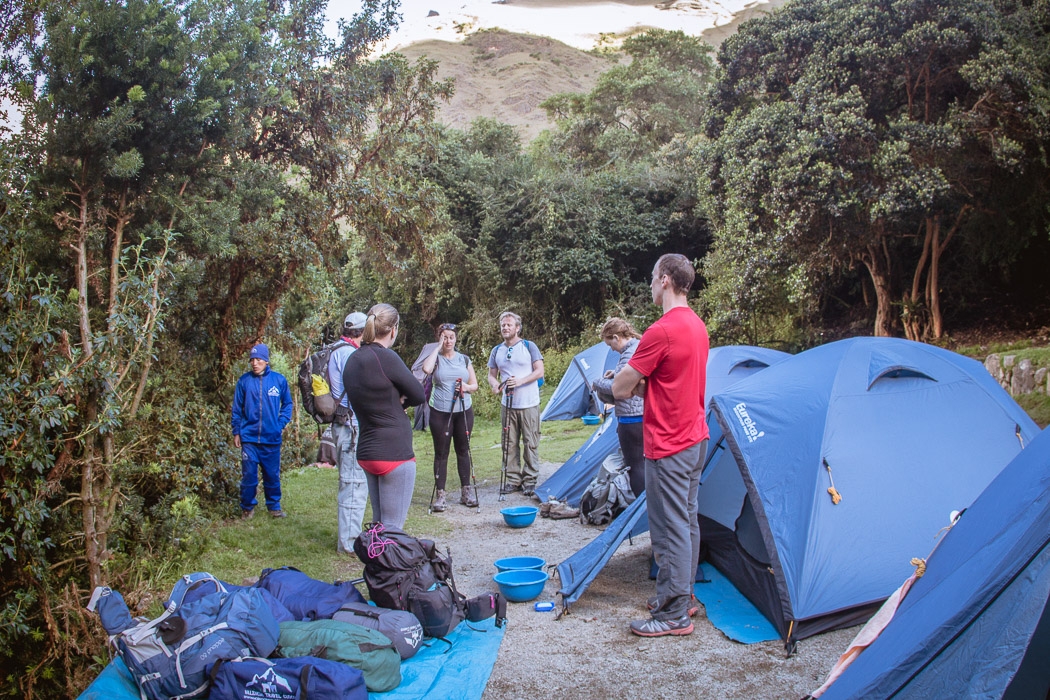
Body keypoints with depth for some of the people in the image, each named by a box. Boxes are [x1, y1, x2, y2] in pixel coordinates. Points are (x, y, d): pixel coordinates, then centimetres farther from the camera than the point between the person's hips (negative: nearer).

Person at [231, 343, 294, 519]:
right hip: (249, 437, 0)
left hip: (272, 438, 0)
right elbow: (237, 409, 6)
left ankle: (274, 506, 24)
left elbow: (287, 404, 10)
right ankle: (247, 507, 19)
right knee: (248, 475, 4)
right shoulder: (244, 380, -1)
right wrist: (236, 432, 5)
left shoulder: (279, 379, -1)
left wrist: (281, 423, 0)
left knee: (273, 475, 10)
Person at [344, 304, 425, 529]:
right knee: (393, 529, -2)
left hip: (367, 452, 8)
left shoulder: (352, 360, 10)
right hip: (394, 453, -8)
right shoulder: (385, 357, -15)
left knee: (379, 524, 16)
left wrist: (395, 401, -3)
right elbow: (418, 395, -8)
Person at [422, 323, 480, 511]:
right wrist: (438, 348, -13)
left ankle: (466, 492, 18)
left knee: (463, 451, 9)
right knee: (441, 453, 0)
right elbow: (426, 369, -24)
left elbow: (475, 385, 12)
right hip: (440, 413, -3)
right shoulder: (436, 358, 1)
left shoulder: (464, 359, 10)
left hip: (464, 412, 3)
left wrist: (467, 387, -11)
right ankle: (440, 495, 5)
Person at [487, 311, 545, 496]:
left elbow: (539, 371, -6)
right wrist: (495, 384, -9)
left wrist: (520, 381, -20)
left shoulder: (529, 347, -2)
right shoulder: (496, 351, 10)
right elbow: (492, 375, 15)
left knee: (530, 443, 0)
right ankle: (513, 479, 16)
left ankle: (530, 480, 9)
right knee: (509, 444, 7)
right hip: (507, 404, 4)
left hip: (529, 404, -4)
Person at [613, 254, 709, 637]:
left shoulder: (661, 331, -20)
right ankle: (683, 595, 30)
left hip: (668, 447, -10)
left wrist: (628, 379, 4)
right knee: (687, 520, 17)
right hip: (696, 439, 10)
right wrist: (641, 382, 3)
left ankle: (674, 614, 7)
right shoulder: (698, 326, 11)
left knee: (670, 528, -2)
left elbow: (620, 390, -17)